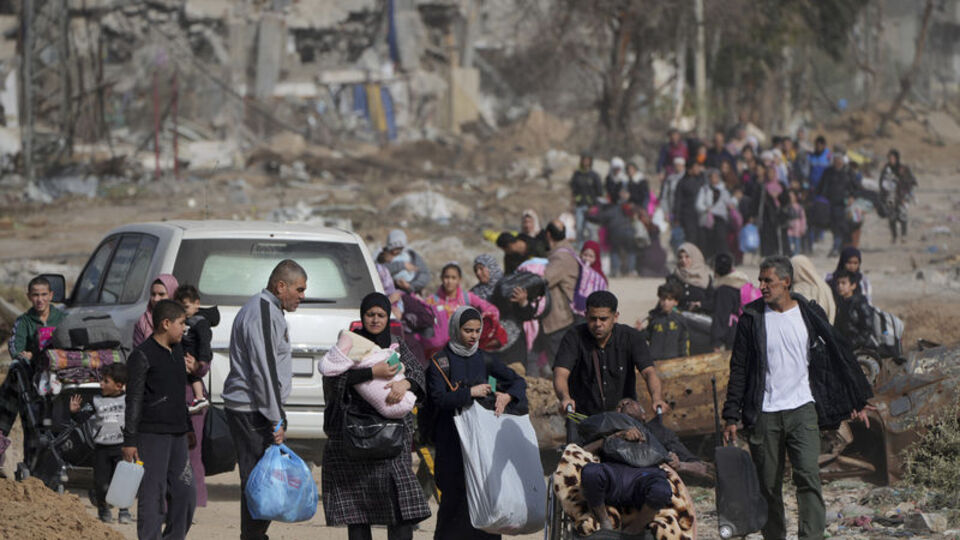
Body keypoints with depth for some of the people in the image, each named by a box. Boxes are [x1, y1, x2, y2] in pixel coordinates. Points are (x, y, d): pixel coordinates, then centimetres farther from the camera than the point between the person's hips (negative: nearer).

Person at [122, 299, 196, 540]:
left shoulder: (177, 351, 15)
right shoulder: (143, 355, -10)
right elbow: (133, 400, -11)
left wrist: (188, 428, 25)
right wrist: (129, 440, -14)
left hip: (177, 436, 8)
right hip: (152, 436, -8)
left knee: (185, 493, 7)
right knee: (153, 496, -6)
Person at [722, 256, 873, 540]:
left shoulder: (810, 315, 4)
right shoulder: (752, 319, 3)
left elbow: (838, 356, 14)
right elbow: (738, 369, 7)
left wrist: (858, 400, 16)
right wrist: (732, 416, 2)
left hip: (802, 409, -1)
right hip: (764, 414, 1)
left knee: (808, 475, -16)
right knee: (768, 485, 4)